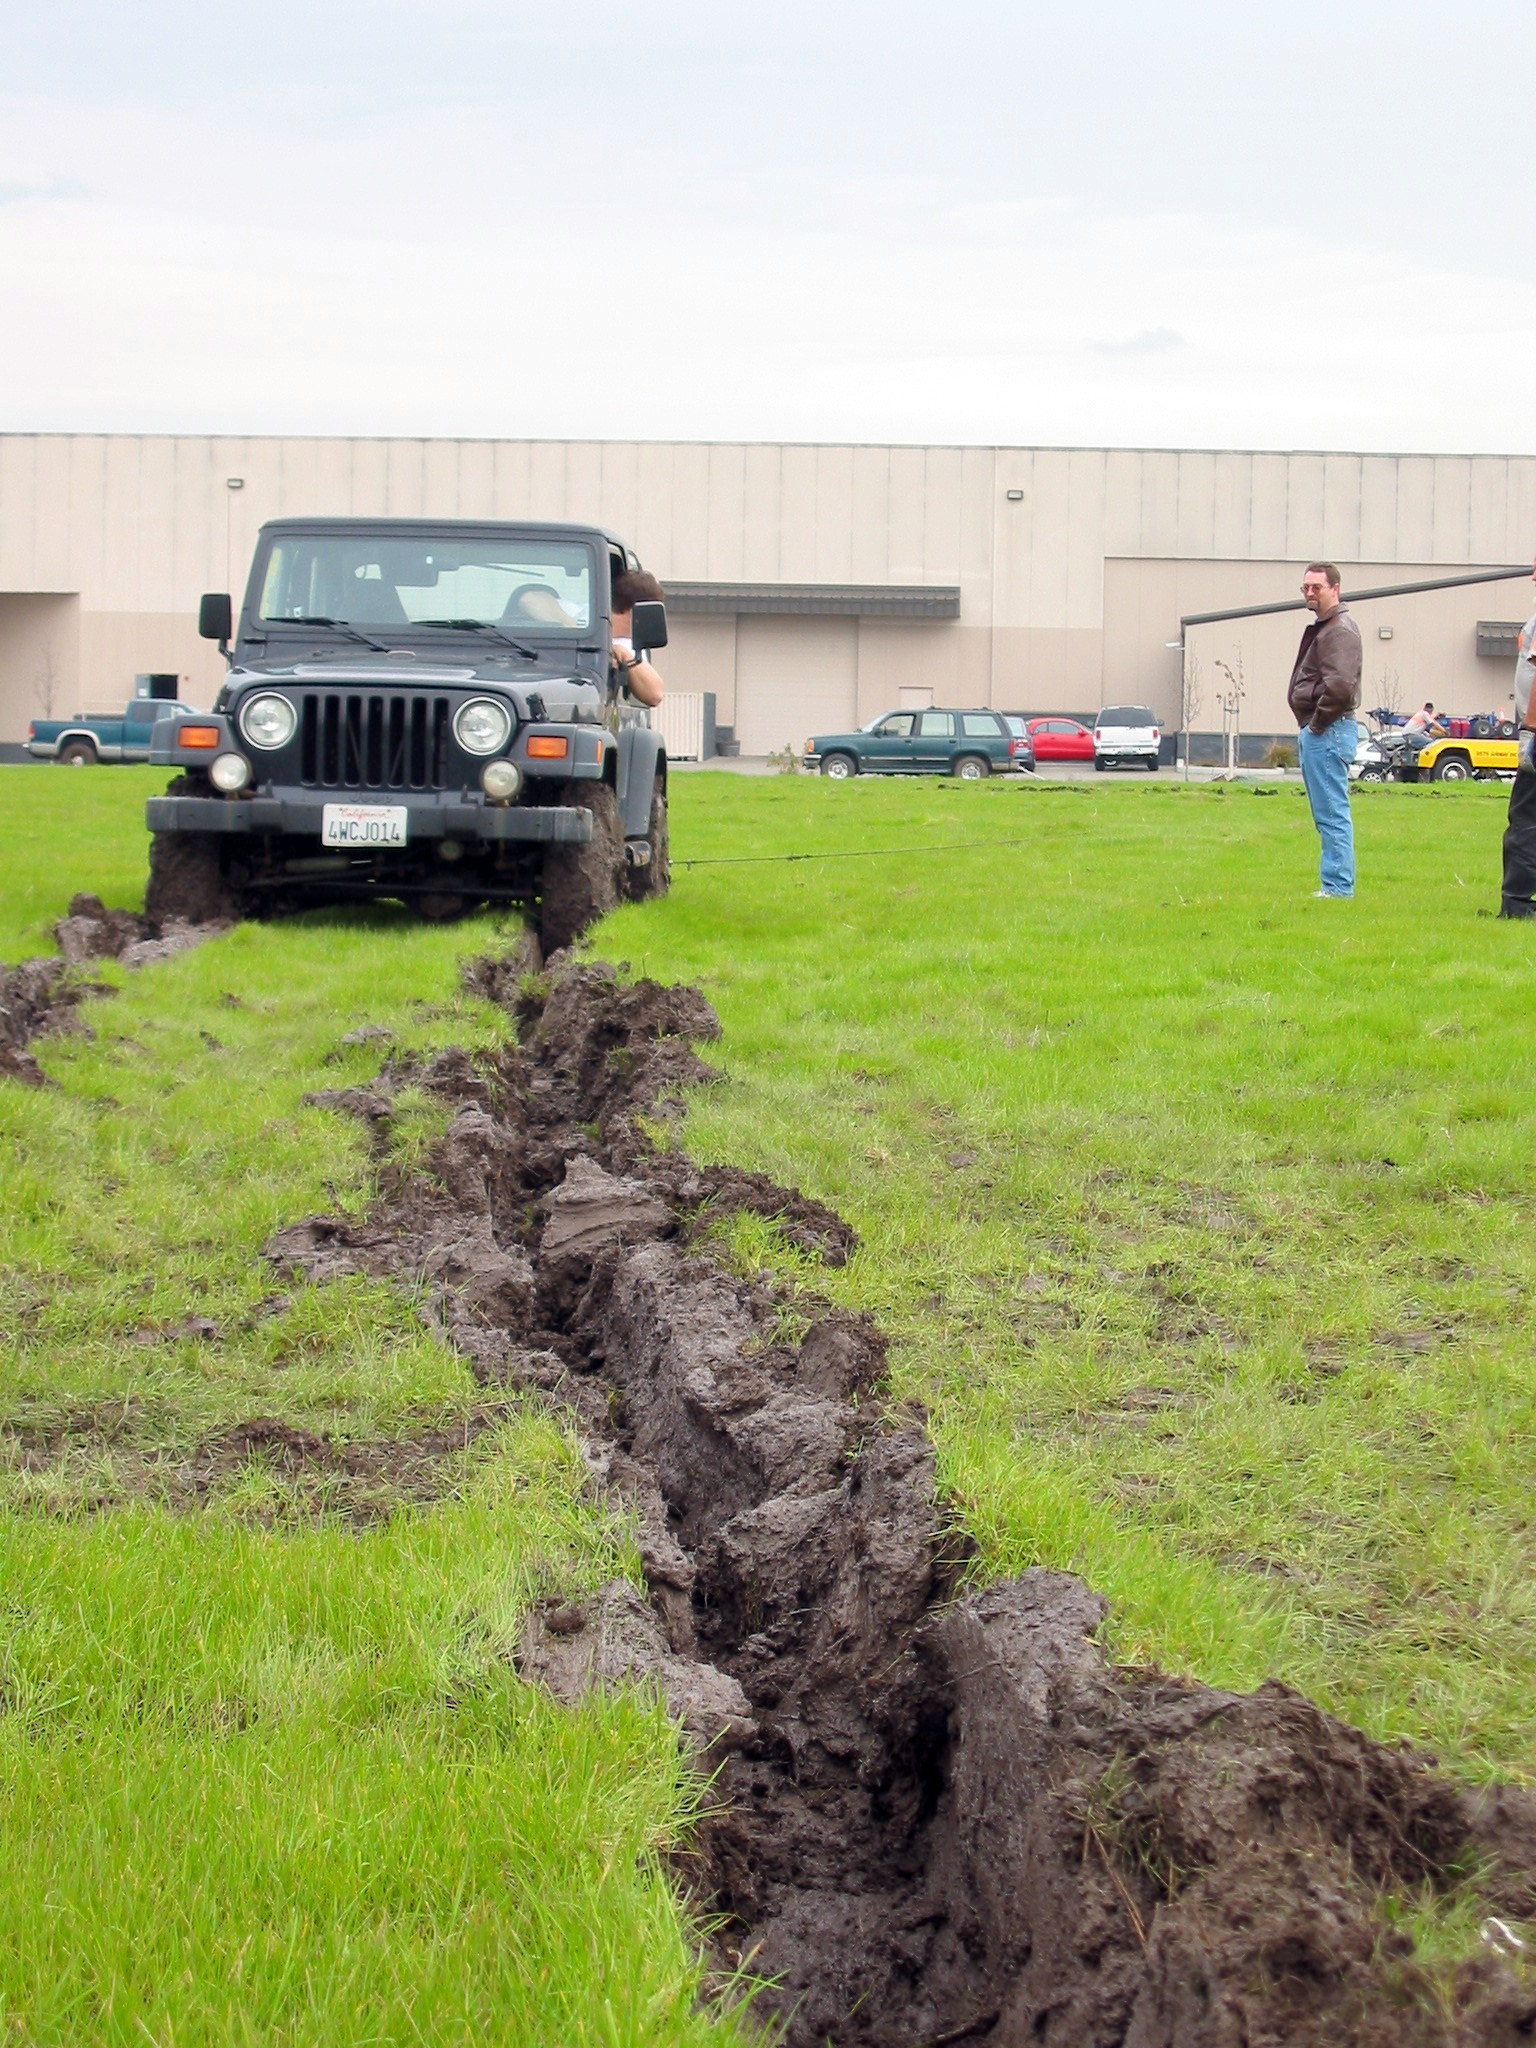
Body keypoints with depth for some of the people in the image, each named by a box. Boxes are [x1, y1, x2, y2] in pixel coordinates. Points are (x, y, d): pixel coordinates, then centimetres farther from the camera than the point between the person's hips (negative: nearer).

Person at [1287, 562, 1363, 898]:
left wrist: (1317, 724, -15)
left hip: (1328, 732, -11)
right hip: (1316, 731, 11)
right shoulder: (1321, 627, 20)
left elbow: (1340, 685, -25)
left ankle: (1338, 887, -8)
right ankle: (1337, 884, 17)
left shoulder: (1340, 630, -13)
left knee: (1332, 814, -9)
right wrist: (1308, 726, 14)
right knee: (1329, 815, 13)